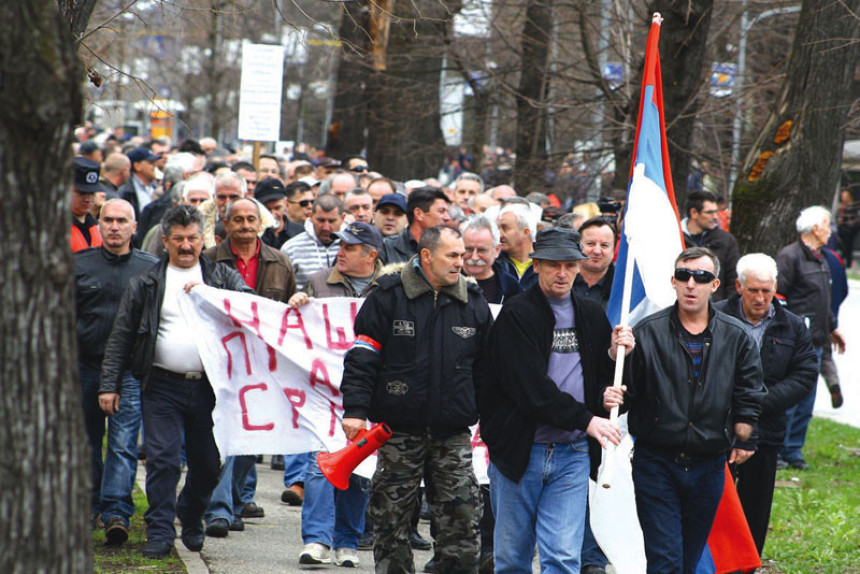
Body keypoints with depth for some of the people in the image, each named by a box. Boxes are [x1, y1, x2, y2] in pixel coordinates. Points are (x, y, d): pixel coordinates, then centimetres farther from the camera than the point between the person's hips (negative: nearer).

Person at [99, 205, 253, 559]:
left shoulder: (223, 277, 12)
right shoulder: (147, 283, 11)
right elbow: (121, 337, 11)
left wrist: (208, 292, -16)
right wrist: (110, 384, 3)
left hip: (210, 385, 1)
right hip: (163, 386, -1)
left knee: (208, 462, 5)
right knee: (163, 459, -9)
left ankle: (191, 518, 29)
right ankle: (160, 532, -4)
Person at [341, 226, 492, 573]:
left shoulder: (474, 304, 8)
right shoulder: (388, 297, -2)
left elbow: (485, 368, 16)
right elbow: (361, 358, -3)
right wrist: (355, 410, -11)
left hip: (453, 433, 2)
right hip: (399, 430, -2)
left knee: (463, 516, -3)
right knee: (391, 518, 3)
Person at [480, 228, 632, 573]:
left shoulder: (592, 316, 12)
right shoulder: (516, 315, -5)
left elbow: (601, 379, 19)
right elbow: (530, 386, -16)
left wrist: (614, 356, -2)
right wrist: (585, 419, -21)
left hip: (573, 454, 3)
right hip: (519, 450, -3)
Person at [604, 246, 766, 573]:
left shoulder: (735, 337, 3)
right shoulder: (647, 333, -3)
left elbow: (749, 396, 11)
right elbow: (627, 389, -2)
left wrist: (743, 439, 5)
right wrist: (612, 399, -22)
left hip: (708, 468, 3)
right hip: (656, 463, -3)